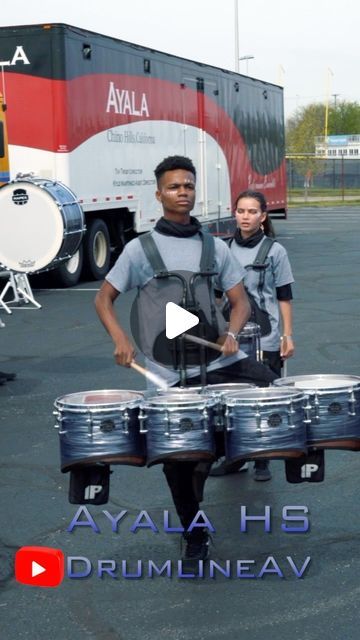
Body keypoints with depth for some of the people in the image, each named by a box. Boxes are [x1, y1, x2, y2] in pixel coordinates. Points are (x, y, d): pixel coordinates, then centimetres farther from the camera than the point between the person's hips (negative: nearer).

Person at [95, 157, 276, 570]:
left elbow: (240, 301, 10)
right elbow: (104, 299, 5)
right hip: (171, 375, -2)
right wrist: (120, 339, -13)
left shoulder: (215, 247, 6)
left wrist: (232, 335, -12)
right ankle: (195, 538, 26)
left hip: (219, 360, 2)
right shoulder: (140, 249, -1)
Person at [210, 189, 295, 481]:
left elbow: (285, 296, -1)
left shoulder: (275, 251, -3)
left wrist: (288, 335, -4)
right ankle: (234, 458, 20)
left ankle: (262, 462, 16)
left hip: (266, 340, -3)